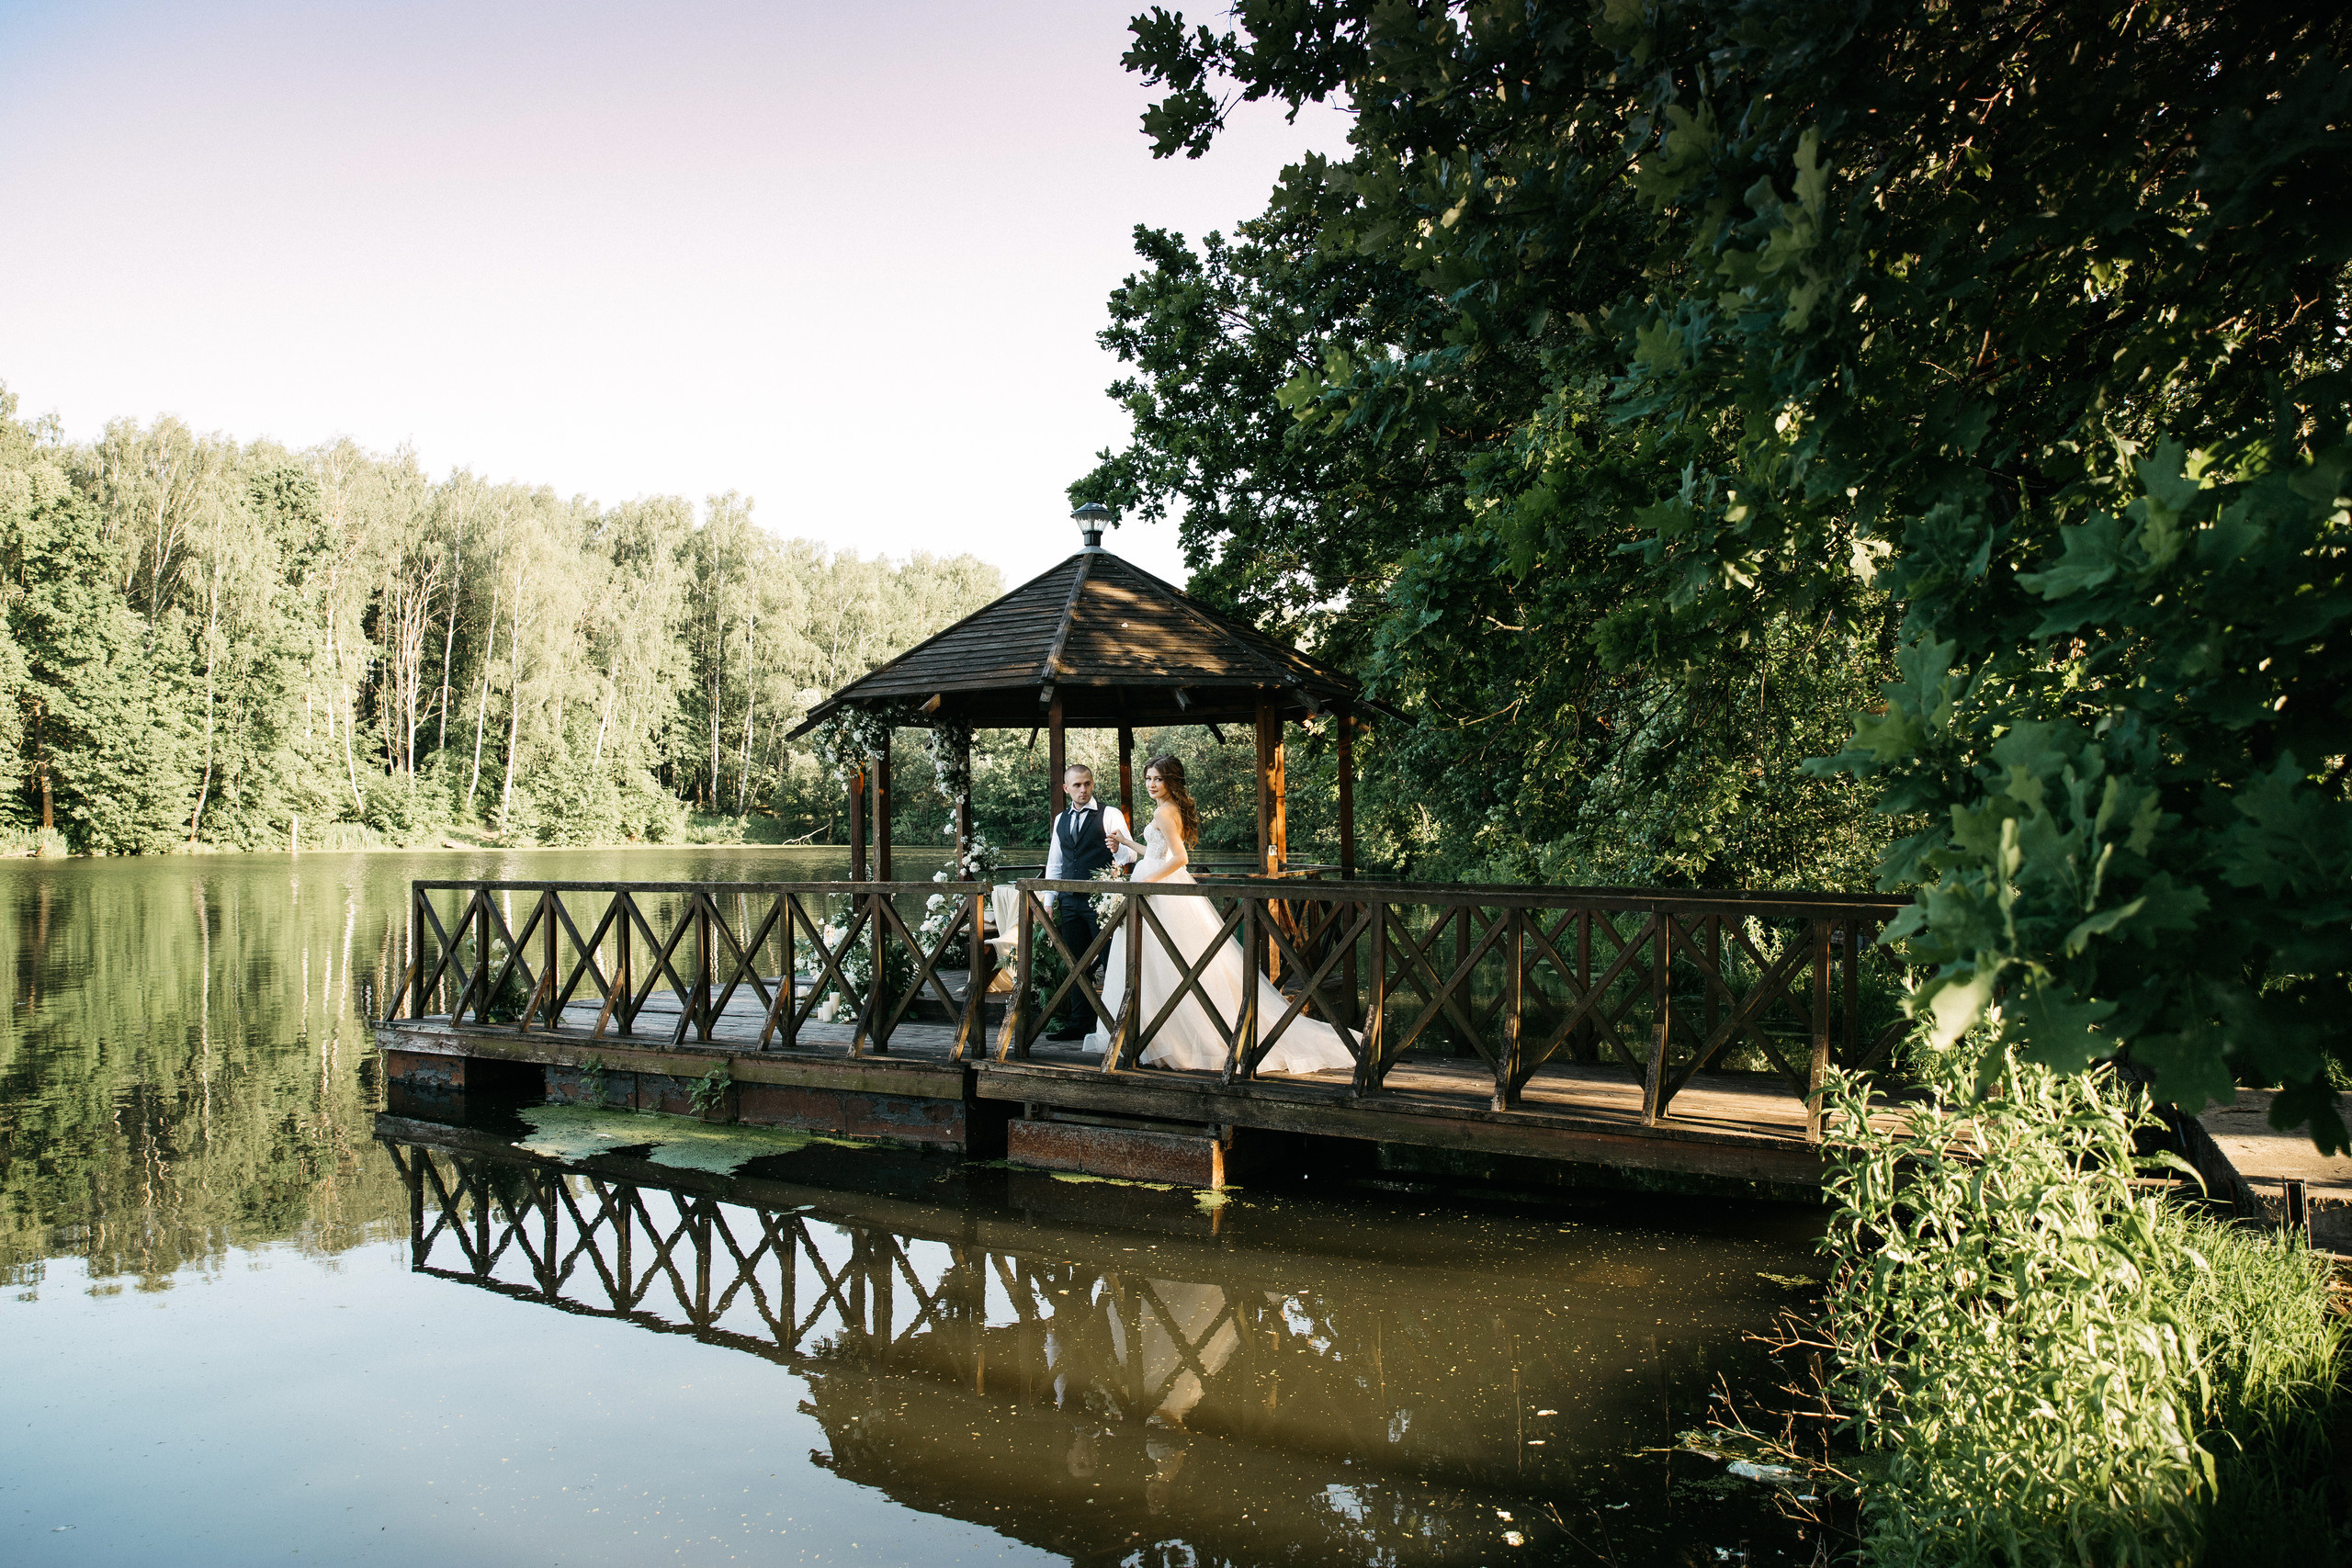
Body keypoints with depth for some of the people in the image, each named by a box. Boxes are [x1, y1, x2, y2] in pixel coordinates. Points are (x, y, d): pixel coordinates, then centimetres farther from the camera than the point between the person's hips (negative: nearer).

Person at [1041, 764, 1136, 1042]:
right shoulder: (1060, 819, 15)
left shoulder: (1110, 815, -3)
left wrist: (1117, 849, -35)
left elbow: (1131, 855, -12)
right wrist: (1049, 902, 14)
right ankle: (1079, 1023, 16)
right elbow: (1054, 864, 20)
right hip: (1069, 902, 6)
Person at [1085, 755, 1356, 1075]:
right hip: (1168, 889, 10)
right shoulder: (1173, 809, 14)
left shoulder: (1164, 812, -14)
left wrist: (1145, 881, -20)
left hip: (1162, 893, -10)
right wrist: (1127, 842, 29)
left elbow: (1179, 858, -23)